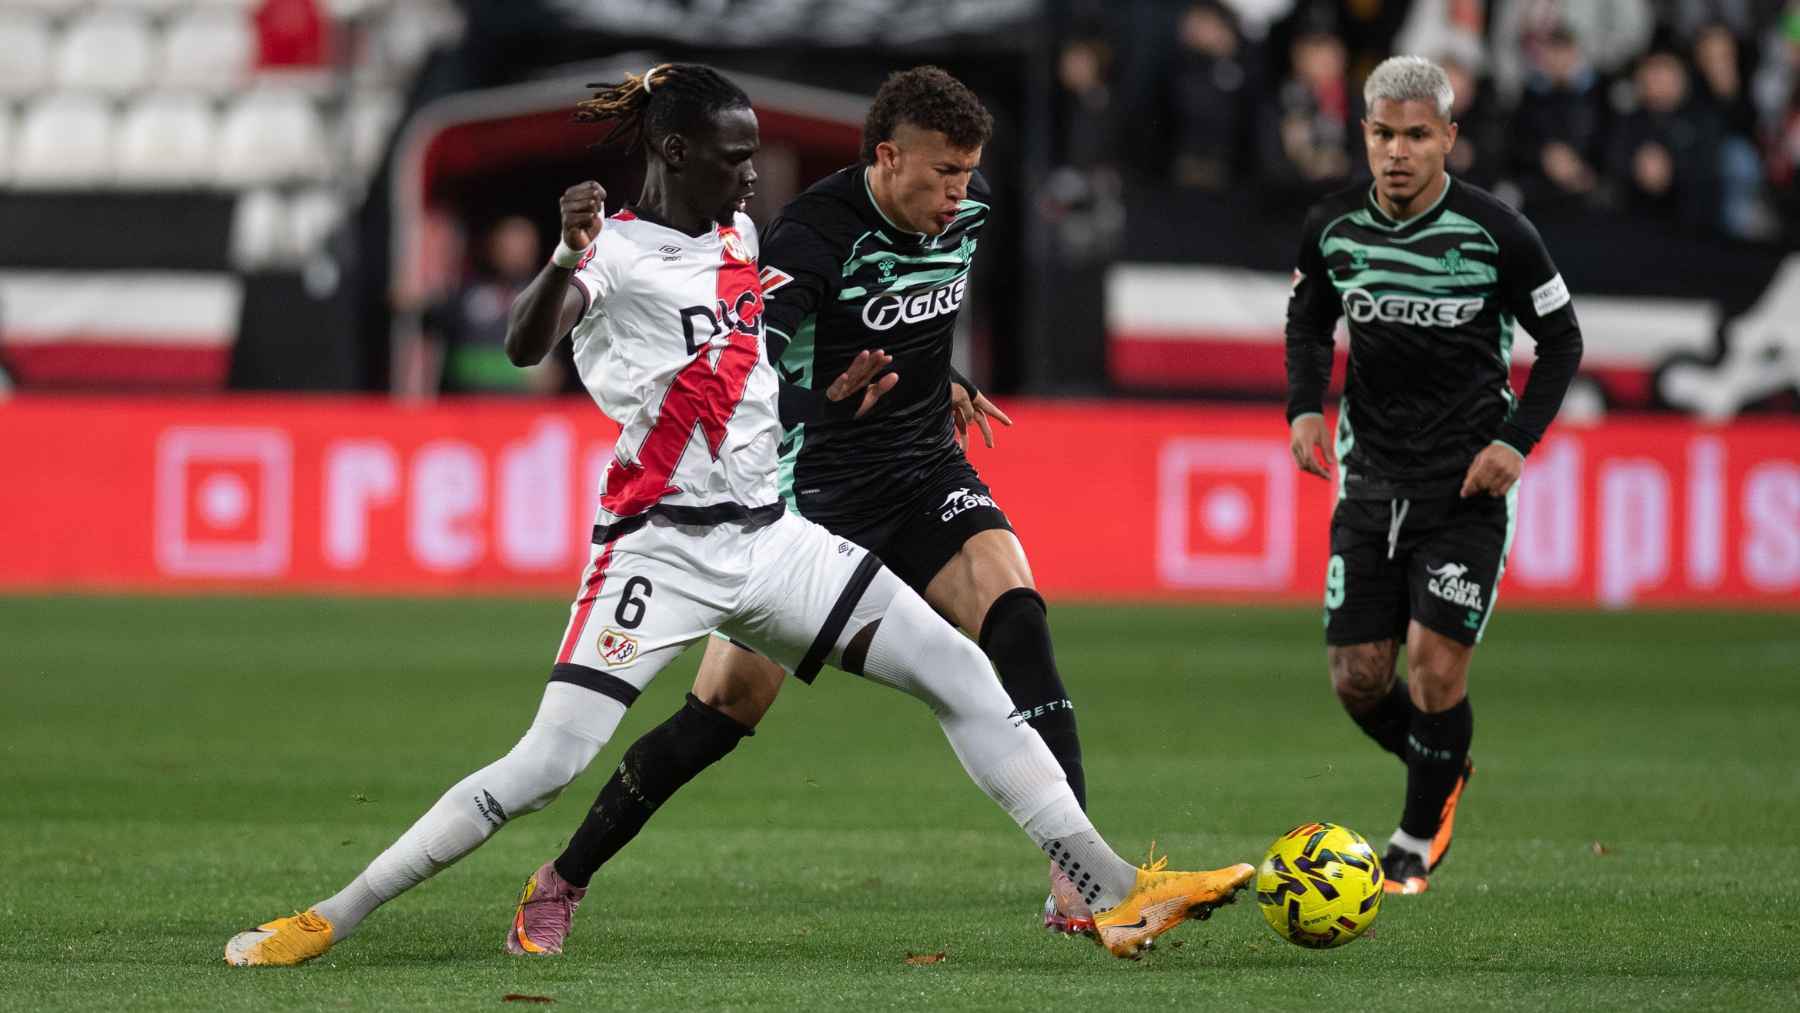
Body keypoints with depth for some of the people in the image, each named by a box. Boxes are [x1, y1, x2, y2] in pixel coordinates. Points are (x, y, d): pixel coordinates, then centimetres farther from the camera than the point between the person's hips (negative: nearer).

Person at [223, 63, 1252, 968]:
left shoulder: (740, 233, 12)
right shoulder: (616, 251, -9)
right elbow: (526, 344, -24)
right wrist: (566, 257, -41)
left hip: (769, 537, 7)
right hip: (662, 547, -7)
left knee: (966, 677, -3)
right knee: (547, 766, -16)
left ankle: (1119, 894, 0)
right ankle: (328, 920, -7)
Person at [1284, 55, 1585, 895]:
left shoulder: (1497, 235, -12)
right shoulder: (1333, 227, -3)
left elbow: (1561, 341, 0)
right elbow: (1308, 320, 16)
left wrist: (1517, 440, -12)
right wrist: (1305, 406, -1)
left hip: (1467, 482, -4)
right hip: (1369, 477, 4)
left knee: (1436, 661, -13)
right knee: (1356, 678, 0)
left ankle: (1418, 841, 10)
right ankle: (1442, 772, 32)